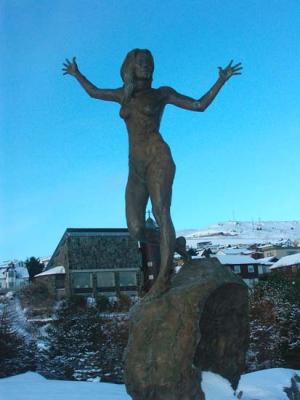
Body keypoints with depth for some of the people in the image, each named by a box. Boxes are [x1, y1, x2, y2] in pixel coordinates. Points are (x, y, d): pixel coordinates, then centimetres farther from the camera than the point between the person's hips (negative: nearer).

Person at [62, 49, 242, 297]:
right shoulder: (124, 94, 23)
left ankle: (164, 276, -27)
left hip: (157, 158, -4)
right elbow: (94, 92, 39)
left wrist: (222, 80, 10)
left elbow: (199, 105, 14)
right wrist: (77, 75, 47)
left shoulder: (162, 93, 13)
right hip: (135, 167, 4)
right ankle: (170, 246, 18)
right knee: (135, 229, -6)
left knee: (161, 214, -22)